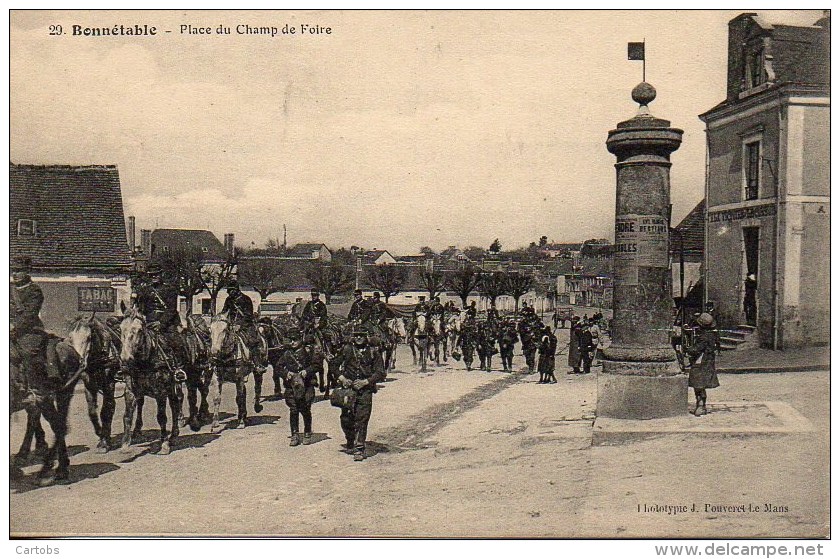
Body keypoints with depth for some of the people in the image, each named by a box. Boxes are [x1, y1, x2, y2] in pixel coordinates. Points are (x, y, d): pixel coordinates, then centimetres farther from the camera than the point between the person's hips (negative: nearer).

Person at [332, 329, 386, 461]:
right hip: (348, 388, 2)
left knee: (361, 420, -7)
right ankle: (350, 443, 31)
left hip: (365, 390, -2)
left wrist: (366, 381, -8)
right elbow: (335, 365, 16)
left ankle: (359, 450, -2)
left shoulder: (373, 353, 4)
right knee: (346, 418, 5)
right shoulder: (346, 350, 7)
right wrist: (341, 377, 0)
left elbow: (381, 373, 4)